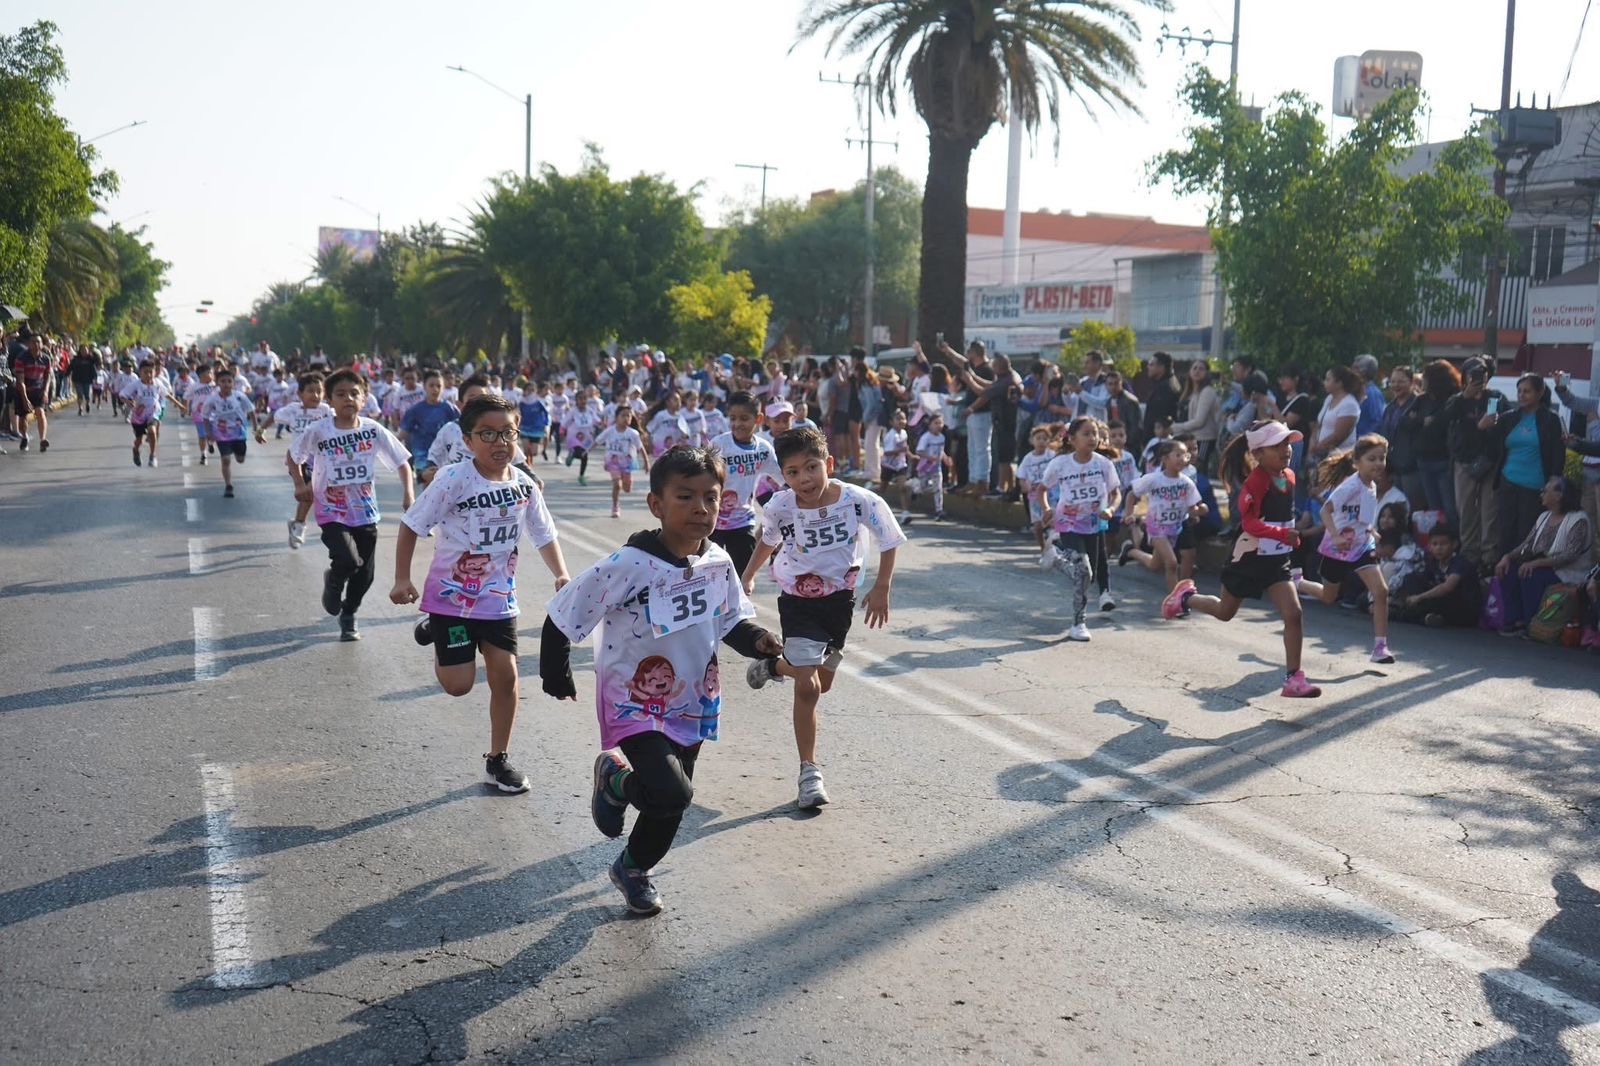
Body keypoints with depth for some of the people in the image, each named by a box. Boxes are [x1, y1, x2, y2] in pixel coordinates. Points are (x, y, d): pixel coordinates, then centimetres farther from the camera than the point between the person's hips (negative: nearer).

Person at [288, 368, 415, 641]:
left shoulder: (373, 430, -7)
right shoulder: (317, 431, -11)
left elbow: (402, 461, -1)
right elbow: (293, 455, 7)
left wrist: (407, 493, -13)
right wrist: (300, 484, -3)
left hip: (365, 513, 3)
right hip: (332, 513, -3)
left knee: (365, 573, 8)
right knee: (348, 561, -23)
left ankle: (348, 616, 36)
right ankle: (334, 581, 15)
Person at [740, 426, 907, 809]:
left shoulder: (860, 502, -23)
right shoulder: (779, 507, -19)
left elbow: (889, 542, -7)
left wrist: (881, 587, -11)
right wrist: (748, 576, 12)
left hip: (839, 599, 2)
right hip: (798, 601, -2)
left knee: (822, 683, 19)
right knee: (807, 688, -13)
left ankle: (773, 666, 50)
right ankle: (809, 770, 1)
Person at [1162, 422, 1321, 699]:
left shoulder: (1289, 477, 1)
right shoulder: (1255, 482, -22)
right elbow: (1249, 523, -29)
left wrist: (1292, 537, 11)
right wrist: (1283, 534, -40)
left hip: (1277, 560, 5)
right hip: (1250, 558, -5)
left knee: (1293, 614, -10)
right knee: (1225, 612, 17)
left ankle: (1293, 678, -4)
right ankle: (1186, 597, 47)